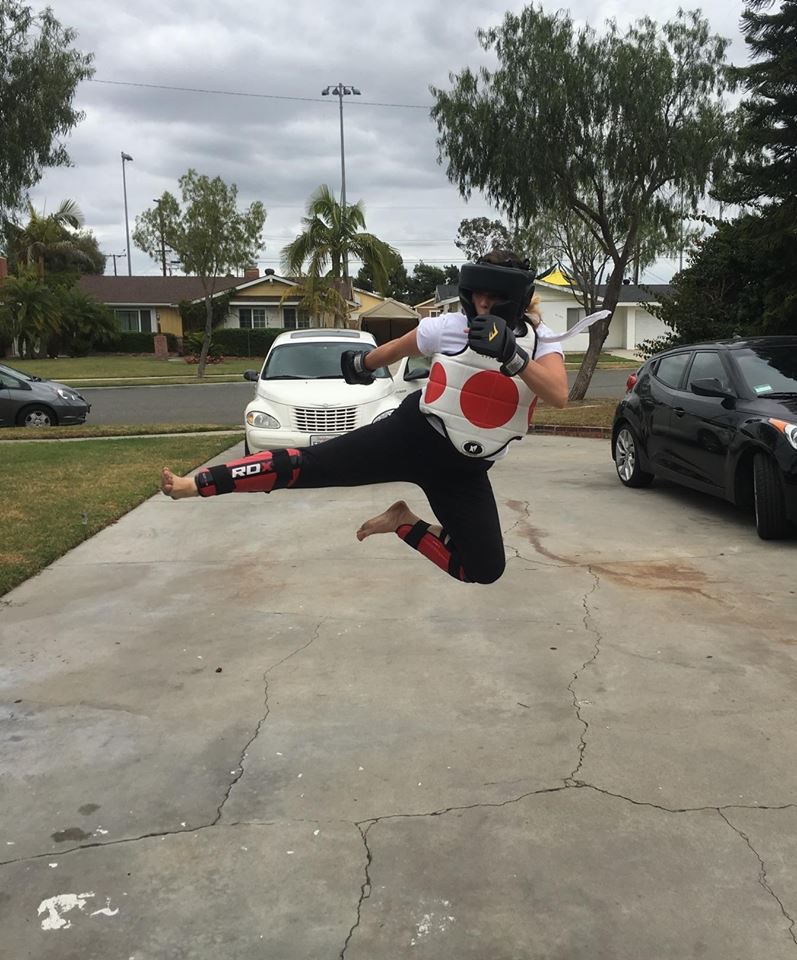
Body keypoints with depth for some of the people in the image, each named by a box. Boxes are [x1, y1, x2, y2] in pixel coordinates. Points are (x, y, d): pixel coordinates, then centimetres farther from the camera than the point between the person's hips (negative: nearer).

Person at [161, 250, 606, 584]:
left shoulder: (541, 340, -7)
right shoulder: (449, 326, -8)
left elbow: (559, 395, -26)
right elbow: (395, 348, 11)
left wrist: (511, 355, -39)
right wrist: (360, 363, 28)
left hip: (463, 471, 2)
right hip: (412, 436, -2)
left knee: (484, 569, -1)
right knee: (310, 465, -13)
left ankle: (404, 523, 17)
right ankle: (198, 483, -9)